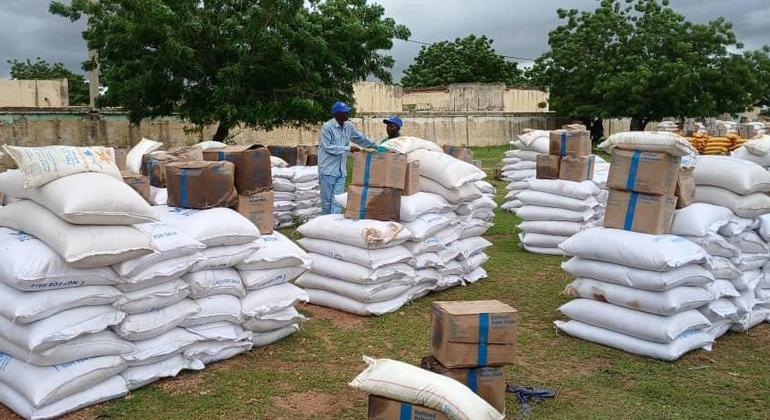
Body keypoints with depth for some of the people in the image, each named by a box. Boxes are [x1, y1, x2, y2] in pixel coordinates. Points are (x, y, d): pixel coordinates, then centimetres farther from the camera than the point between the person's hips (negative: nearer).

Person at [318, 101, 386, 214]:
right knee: (327, 199, 2)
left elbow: (361, 138, 17)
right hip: (328, 170, -5)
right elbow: (328, 147, -16)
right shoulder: (327, 127, -12)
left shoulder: (348, 126, 7)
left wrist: (376, 146, 14)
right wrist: (348, 148, -17)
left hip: (341, 170, 5)